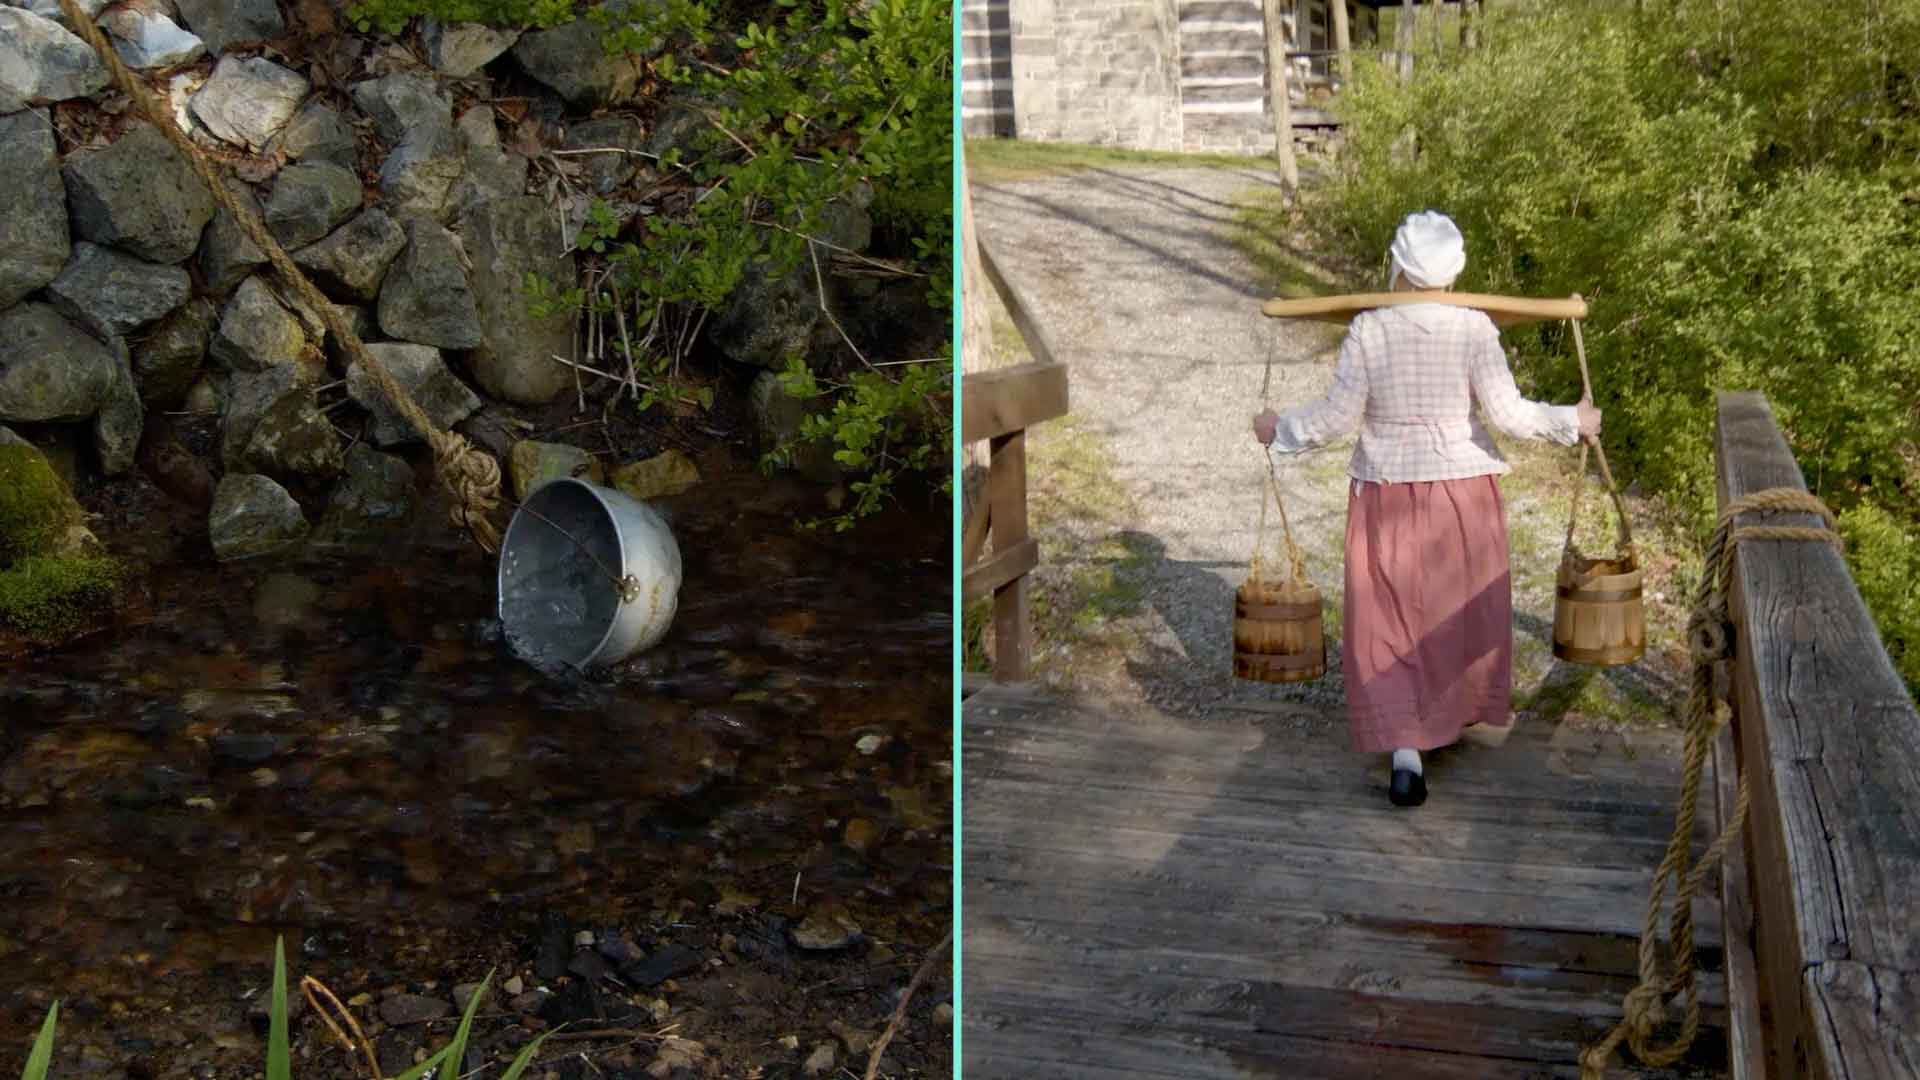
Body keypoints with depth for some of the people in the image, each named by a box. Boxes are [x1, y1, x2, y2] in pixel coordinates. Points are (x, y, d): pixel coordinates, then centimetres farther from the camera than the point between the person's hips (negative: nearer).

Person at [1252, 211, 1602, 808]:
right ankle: (1454, 718, 38)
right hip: (1462, 490, 1)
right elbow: (1508, 413, -12)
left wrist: (1279, 429, 8)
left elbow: (1337, 417, -9)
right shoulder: (1473, 327, -11)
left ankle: (1404, 748, -6)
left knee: (1388, 619, 6)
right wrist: (1571, 421, 5)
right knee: (1460, 609, 20)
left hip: (1386, 496, -1)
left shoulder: (1368, 329, -12)